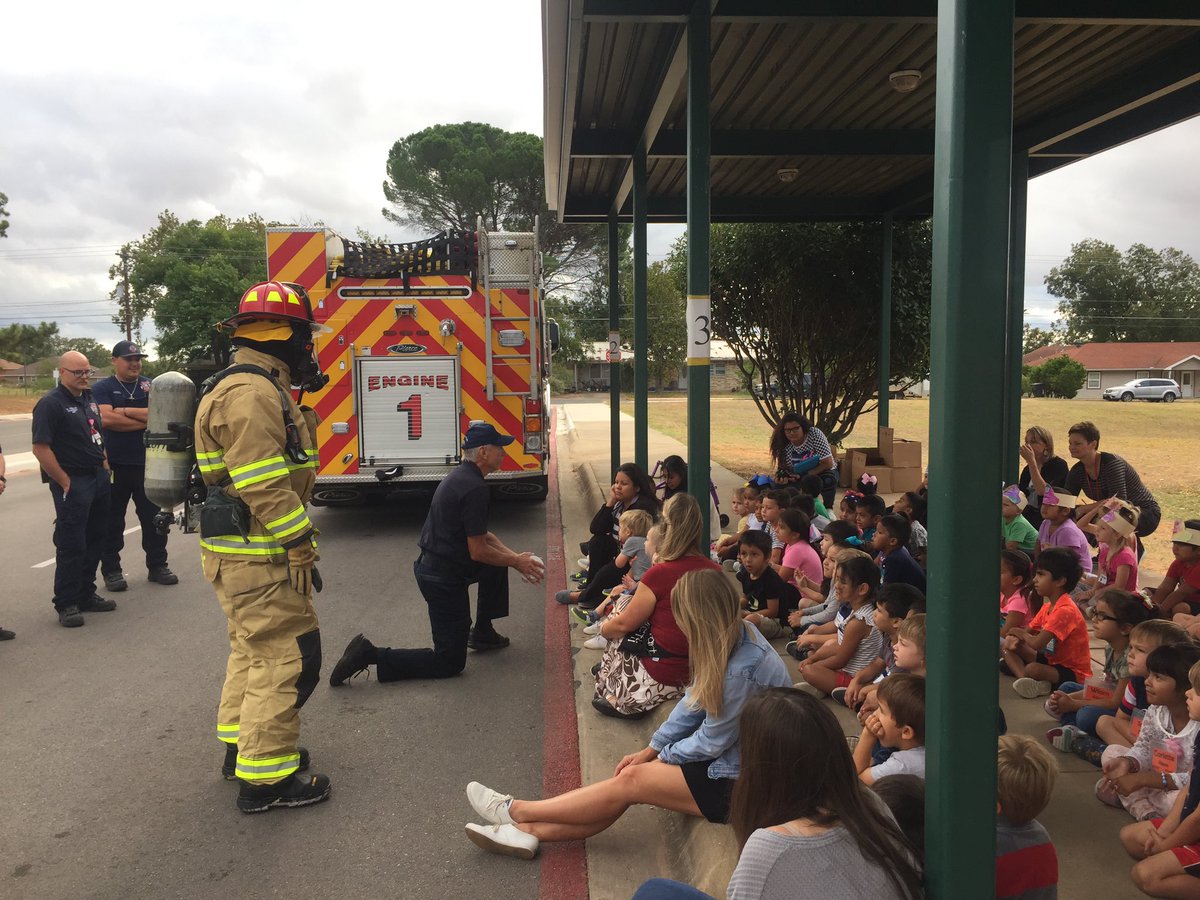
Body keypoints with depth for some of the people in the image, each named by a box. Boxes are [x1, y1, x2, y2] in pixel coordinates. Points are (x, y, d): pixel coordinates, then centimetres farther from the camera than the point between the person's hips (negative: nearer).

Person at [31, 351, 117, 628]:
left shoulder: (89, 398, 13)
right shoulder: (50, 404, -12)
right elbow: (41, 449, -17)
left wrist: (104, 464, 13)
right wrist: (64, 482, -16)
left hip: (98, 479, 8)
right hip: (73, 485, -8)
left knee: (95, 541, 14)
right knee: (71, 545, -3)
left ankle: (86, 594, 26)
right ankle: (66, 604, 6)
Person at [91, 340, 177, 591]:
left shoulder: (150, 386, 8)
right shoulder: (102, 388, 0)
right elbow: (106, 418, -16)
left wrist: (126, 411, -12)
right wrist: (145, 421, -12)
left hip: (147, 464, 3)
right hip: (114, 465, -3)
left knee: (154, 518, 10)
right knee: (112, 521, 5)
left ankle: (157, 565, 21)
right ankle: (111, 570, 16)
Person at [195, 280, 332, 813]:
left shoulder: (259, 388, 15)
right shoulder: (251, 394, -20)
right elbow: (266, 489, -25)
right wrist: (302, 551, -21)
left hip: (245, 550, 11)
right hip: (256, 555, -11)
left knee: (254, 648, 22)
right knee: (288, 655, -5)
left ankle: (242, 746, 37)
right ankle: (265, 779, 4)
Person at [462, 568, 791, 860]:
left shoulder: (742, 669, -31)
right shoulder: (733, 636, -2)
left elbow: (713, 741, -19)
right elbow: (696, 699, 6)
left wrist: (663, 756, -2)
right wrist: (651, 749, 4)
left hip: (739, 779, -8)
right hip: (728, 755, 8)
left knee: (631, 781, -9)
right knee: (630, 776, -5)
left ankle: (516, 811, 2)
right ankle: (529, 830, -2)